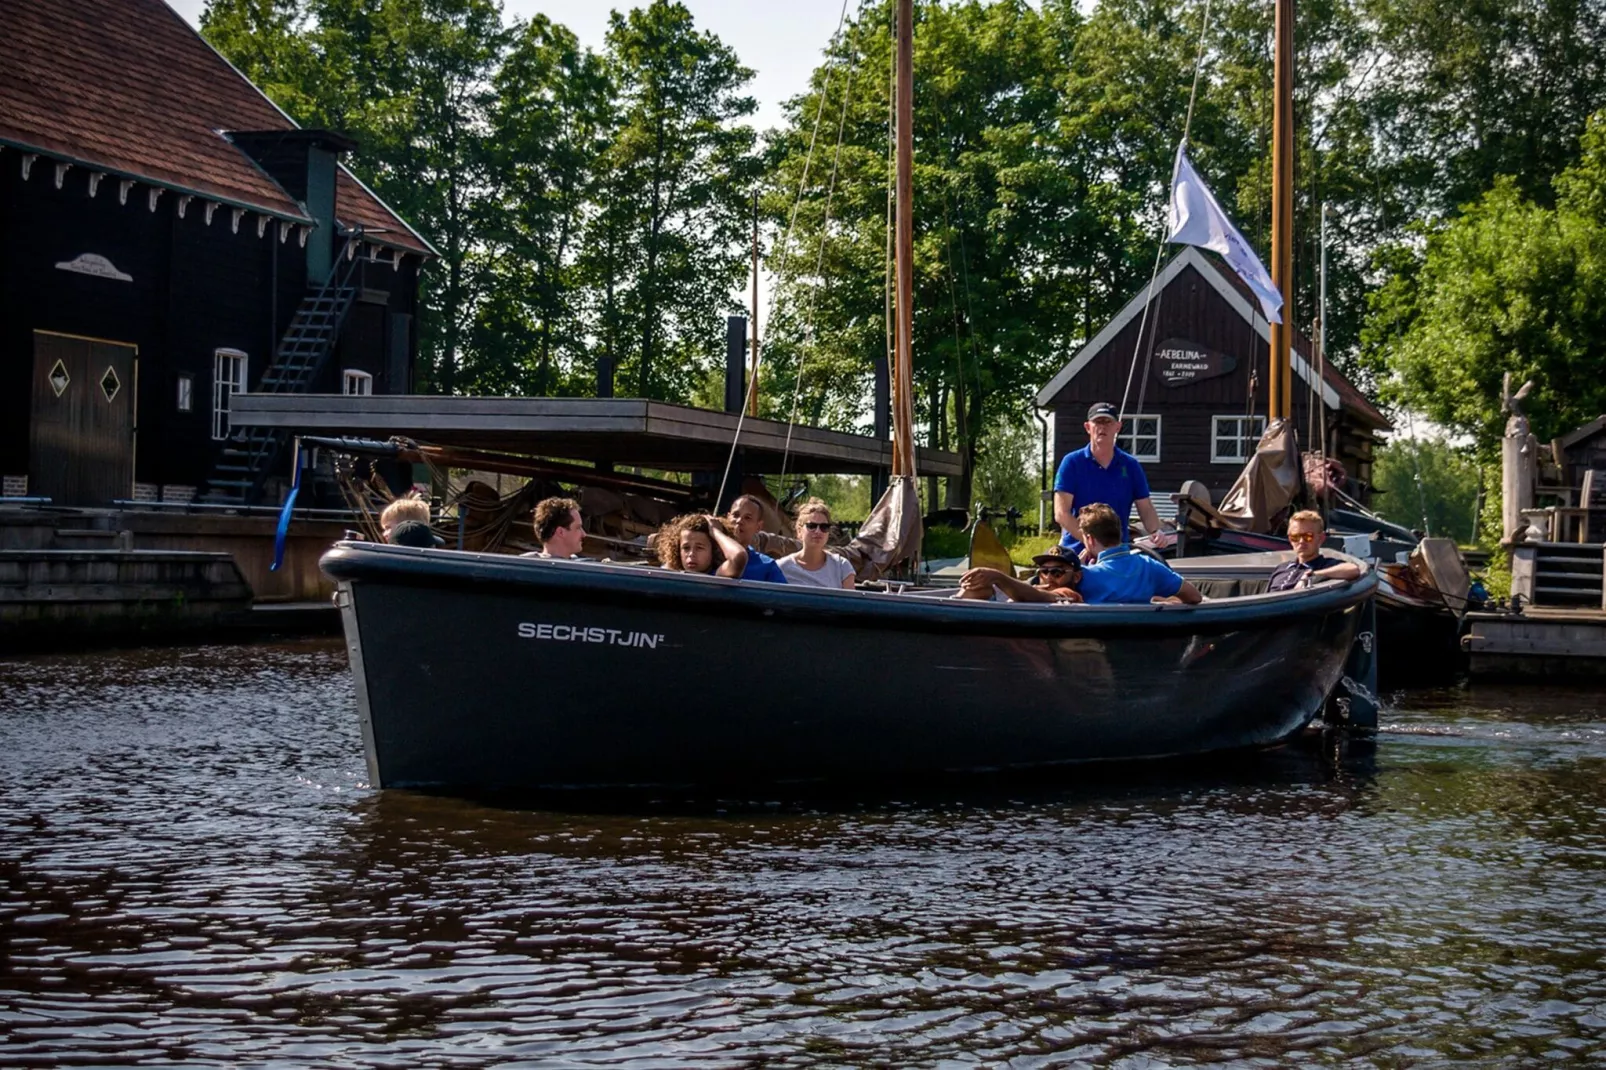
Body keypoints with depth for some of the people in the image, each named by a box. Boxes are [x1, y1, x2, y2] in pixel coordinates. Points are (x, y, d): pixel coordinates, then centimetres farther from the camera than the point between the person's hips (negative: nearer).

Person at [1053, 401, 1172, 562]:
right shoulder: (1072, 462, -2)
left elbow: (1146, 508, 8)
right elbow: (1061, 513, -8)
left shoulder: (1130, 465, 8)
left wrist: (1156, 531, -15)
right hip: (1077, 554, -3)